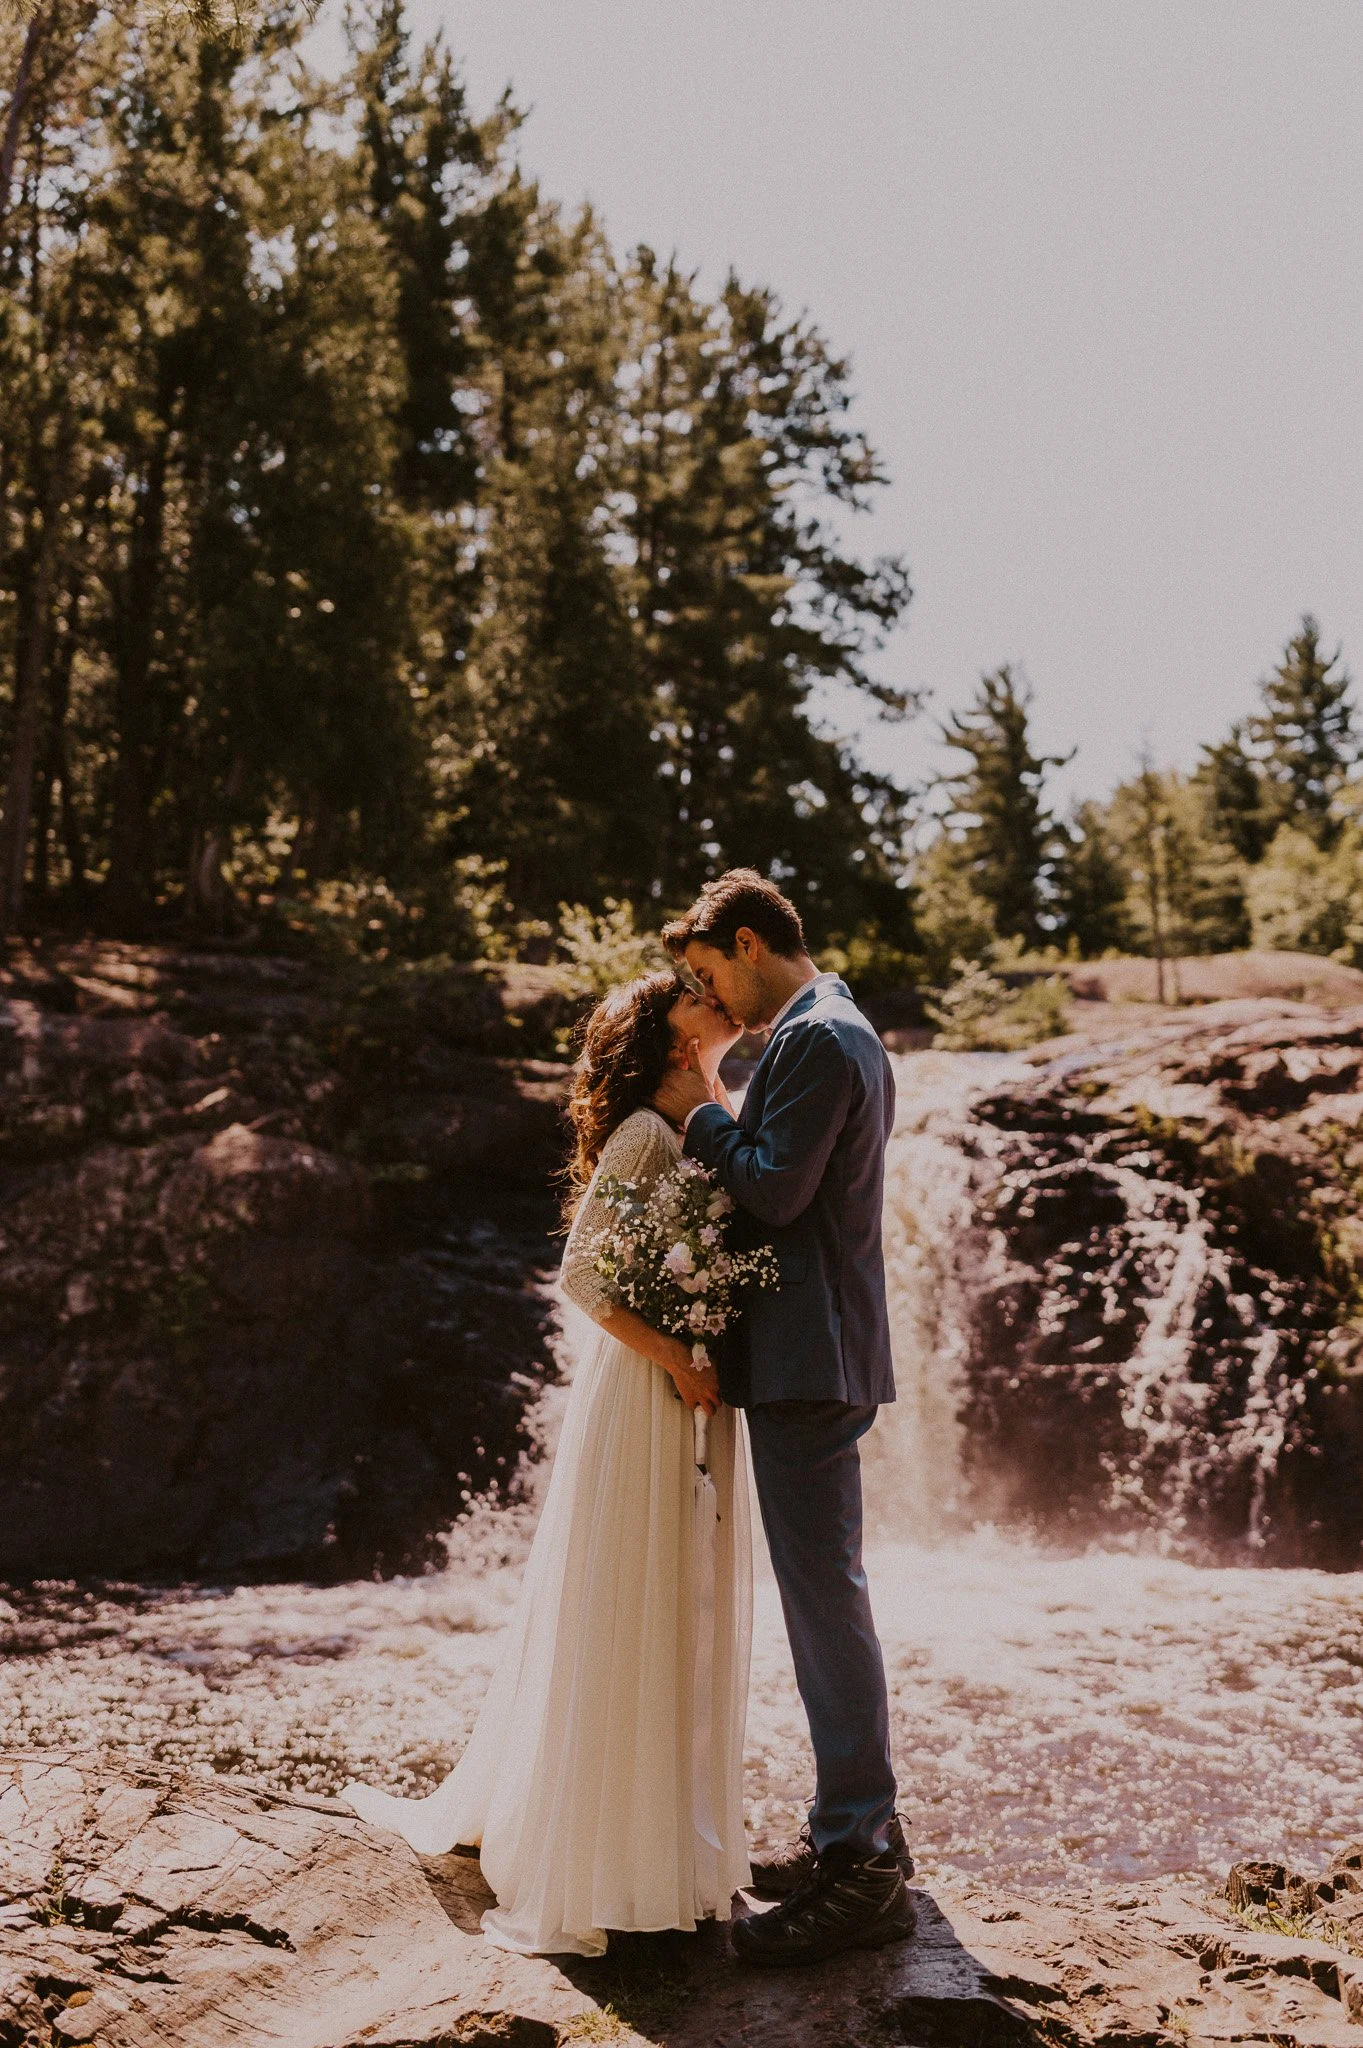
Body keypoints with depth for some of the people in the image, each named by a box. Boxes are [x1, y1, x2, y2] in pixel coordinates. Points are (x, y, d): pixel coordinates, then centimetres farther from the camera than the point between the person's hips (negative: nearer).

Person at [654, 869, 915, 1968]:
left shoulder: (814, 1039, -14)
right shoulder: (841, 1032, 19)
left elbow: (771, 1195, -19)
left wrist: (701, 1113, -6)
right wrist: (714, 1124, 13)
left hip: (808, 1359, -11)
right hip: (816, 1354, 11)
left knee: (824, 1593, -7)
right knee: (825, 1591, 16)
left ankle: (861, 1869, 0)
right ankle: (861, 1831, 26)